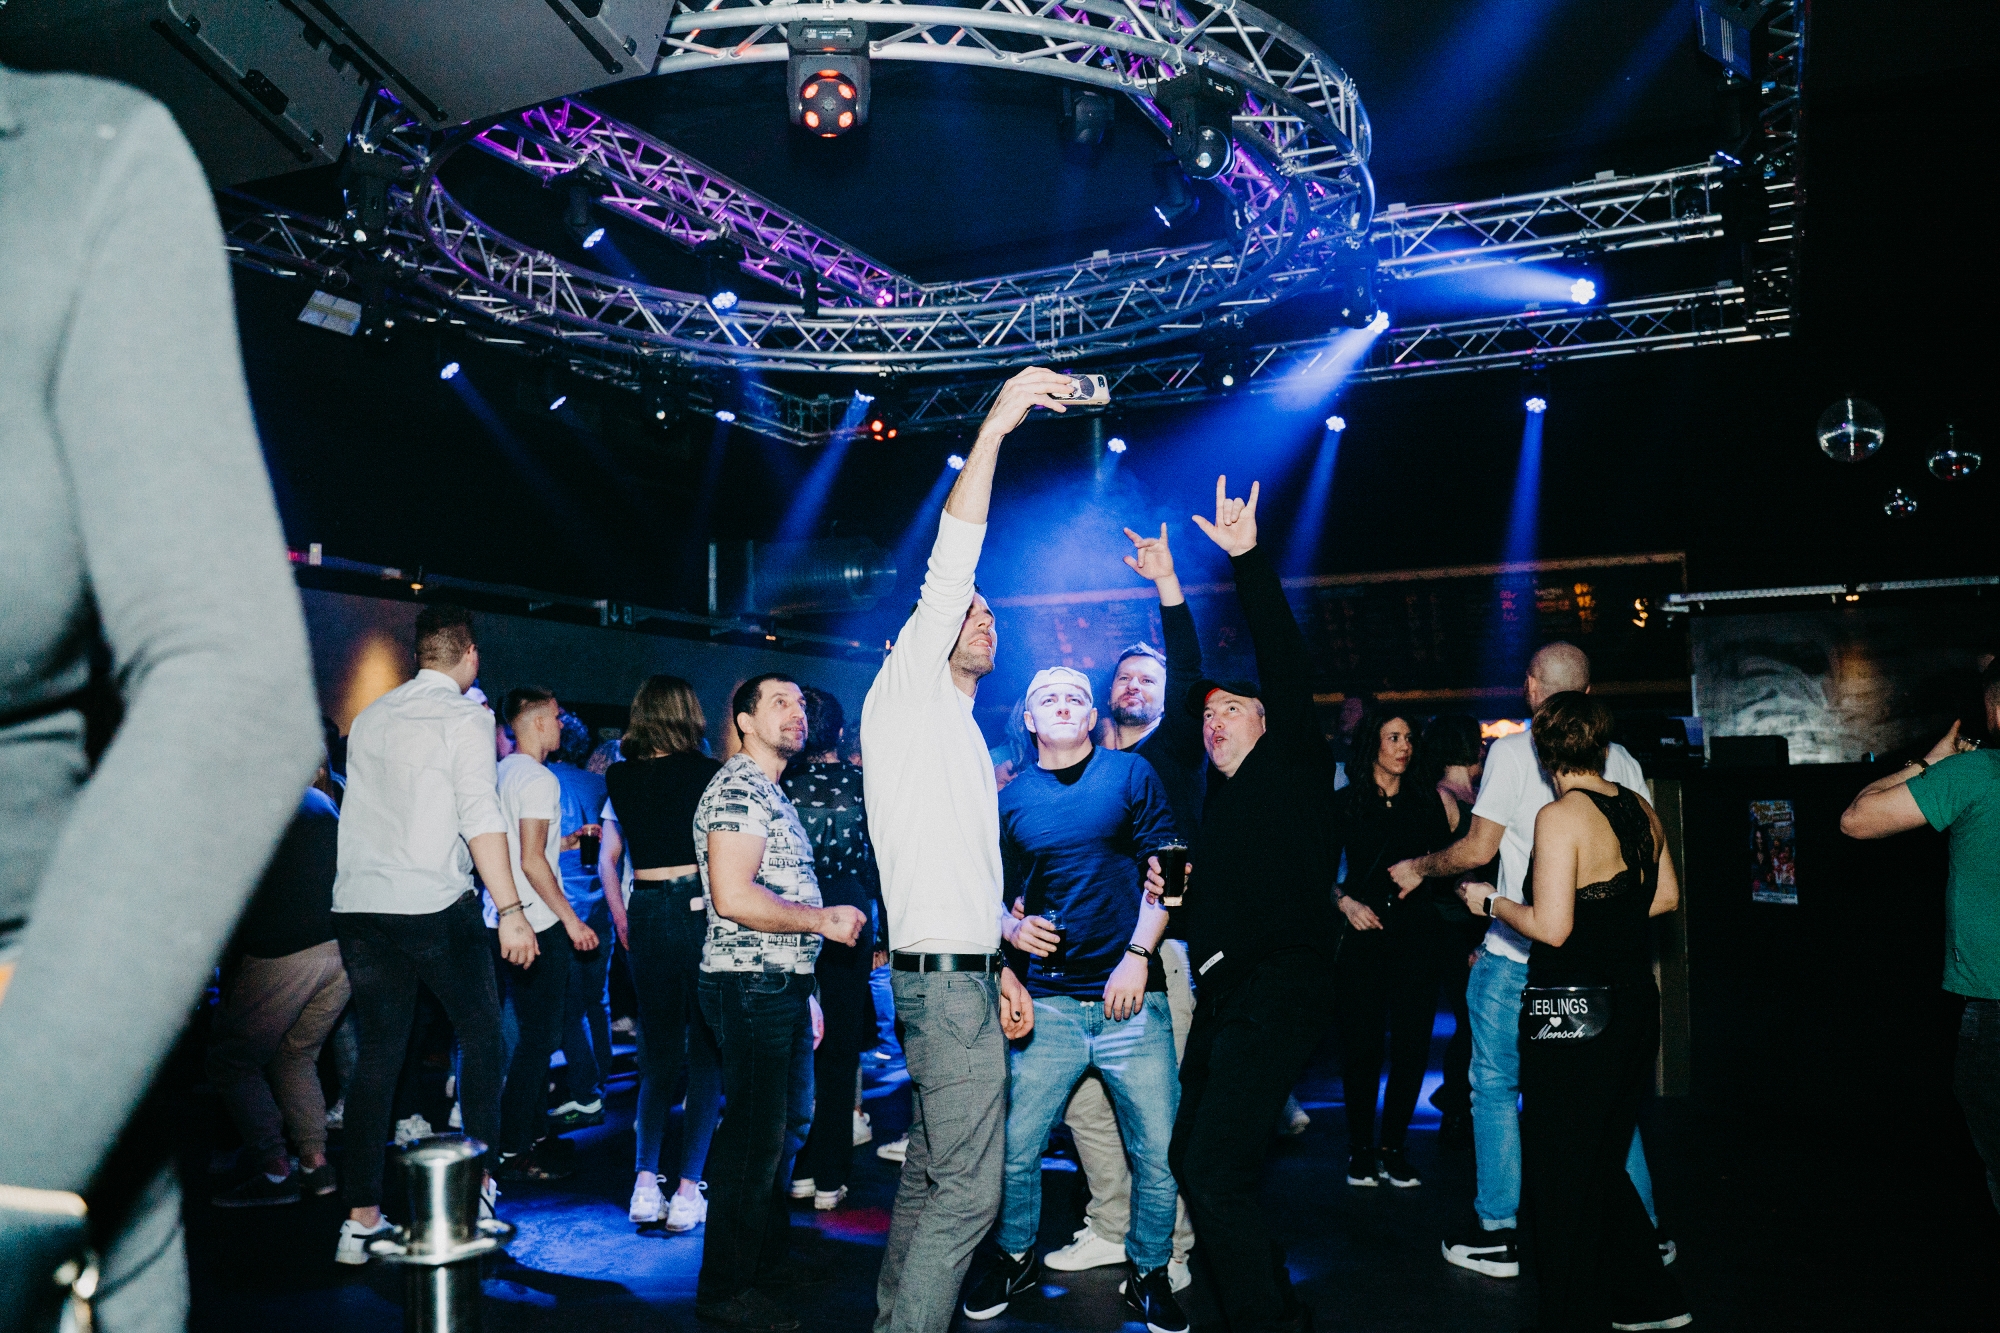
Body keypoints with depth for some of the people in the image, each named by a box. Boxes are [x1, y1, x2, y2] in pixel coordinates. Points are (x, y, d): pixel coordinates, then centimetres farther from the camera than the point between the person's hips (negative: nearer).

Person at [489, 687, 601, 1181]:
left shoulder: (500, 773, 13)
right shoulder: (538, 779, -14)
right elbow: (532, 862, -19)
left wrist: (564, 841, 25)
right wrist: (571, 920, -15)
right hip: (538, 925, -9)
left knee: (534, 1034, 18)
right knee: (539, 1039, -4)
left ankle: (532, 1132, 26)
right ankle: (514, 1152, 0)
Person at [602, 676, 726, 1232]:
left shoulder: (620, 778, 6)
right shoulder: (706, 774, -5)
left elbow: (607, 860, 12)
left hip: (645, 912, 4)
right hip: (699, 910, -4)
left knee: (658, 1046, 14)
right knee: (706, 1050, 3)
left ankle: (645, 1184, 9)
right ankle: (688, 1191, 1)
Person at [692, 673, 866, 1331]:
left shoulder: (773, 794, 19)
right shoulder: (737, 788, -14)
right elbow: (734, 897, -24)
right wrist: (825, 920, -16)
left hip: (782, 985, 10)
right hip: (751, 986, -10)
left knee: (785, 1124, 19)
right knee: (755, 1134, -5)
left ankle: (764, 1256, 33)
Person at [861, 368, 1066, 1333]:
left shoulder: (961, 736, 22)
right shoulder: (905, 697, -5)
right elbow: (947, 571, -18)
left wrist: (999, 970, 19)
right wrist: (994, 426, -20)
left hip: (961, 975, 10)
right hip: (946, 978, -10)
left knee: (930, 1172, 14)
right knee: (968, 1191, -9)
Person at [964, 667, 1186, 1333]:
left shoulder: (1131, 774, 4)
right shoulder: (1011, 799, 9)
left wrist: (1137, 955, -8)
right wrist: (1013, 929, -5)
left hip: (1130, 997, -1)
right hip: (1047, 1003, 1)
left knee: (1158, 1153, 1)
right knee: (1016, 1149, 4)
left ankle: (1149, 1272, 23)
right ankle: (1015, 1257, 29)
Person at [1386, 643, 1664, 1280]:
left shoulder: (1514, 750, -9)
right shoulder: (1622, 760, 5)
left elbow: (1478, 849, -10)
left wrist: (1419, 869, 6)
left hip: (1520, 947, -5)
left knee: (1496, 1085, 6)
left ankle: (1498, 1235, 11)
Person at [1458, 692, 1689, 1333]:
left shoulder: (1559, 817, -17)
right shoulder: (1639, 808, 5)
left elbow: (1550, 927, -20)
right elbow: (1667, 896, 15)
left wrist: (1492, 901, -5)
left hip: (1572, 1015, -8)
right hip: (1635, 1003, 8)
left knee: (1562, 1181, 5)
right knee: (1606, 1163, 22)